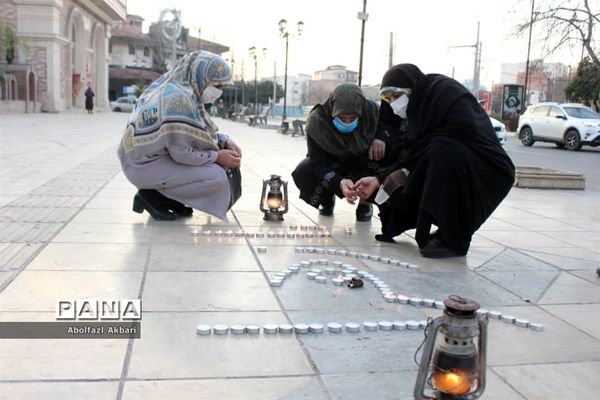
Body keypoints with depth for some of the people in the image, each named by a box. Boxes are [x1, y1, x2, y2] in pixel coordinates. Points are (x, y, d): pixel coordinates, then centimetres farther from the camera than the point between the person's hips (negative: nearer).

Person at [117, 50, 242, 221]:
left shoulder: (172, 86, 7)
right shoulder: (180, 97, -23)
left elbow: (198, 132, 15)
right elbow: (181, 152, -23)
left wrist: (225, 141, 1)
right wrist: (217, 157, -11)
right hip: (146, 165, -10)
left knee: (216, 163, 10)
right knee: (217, 178, -18)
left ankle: (168, 197, 9)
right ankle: (152, 197, -4)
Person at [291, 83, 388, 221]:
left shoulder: (371, 110, -26)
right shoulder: (316, 121, -32)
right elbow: (318, 163, -33)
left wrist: (381, 138, -26)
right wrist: (339, 182, -53)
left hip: (364, 161, 1)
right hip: (331, 165, 0)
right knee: (302, 173, -29)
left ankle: (365, 202, -2)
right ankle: (327, 199, 6)